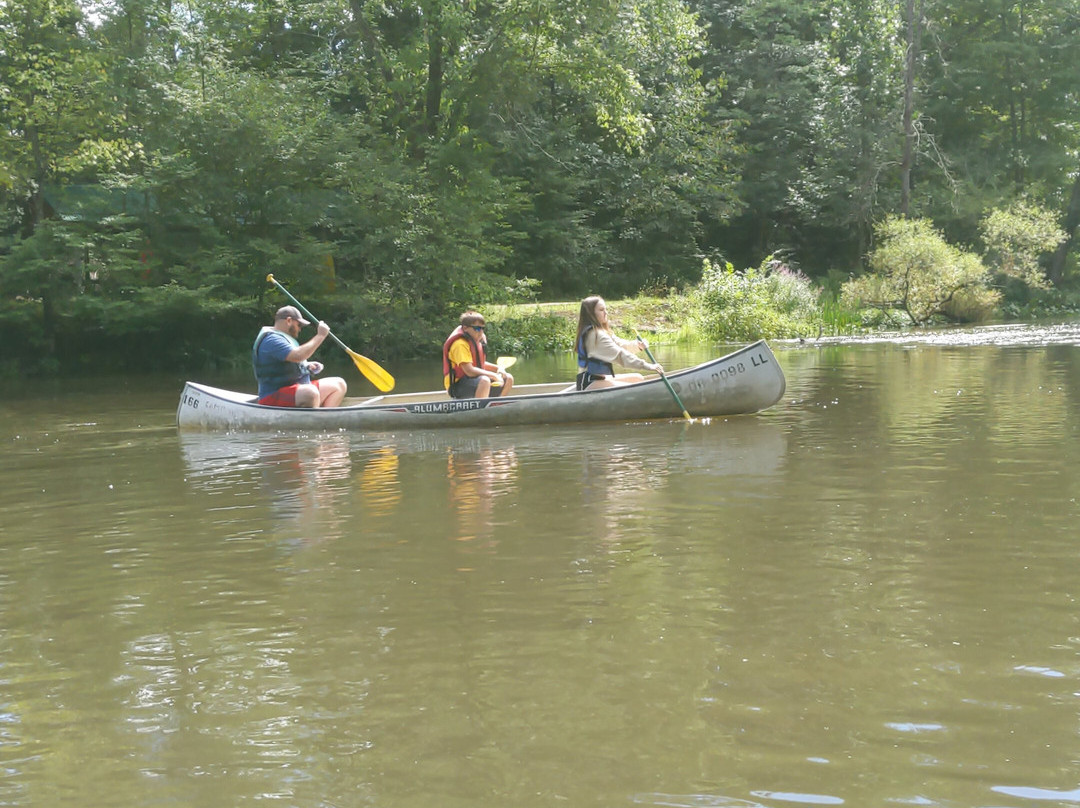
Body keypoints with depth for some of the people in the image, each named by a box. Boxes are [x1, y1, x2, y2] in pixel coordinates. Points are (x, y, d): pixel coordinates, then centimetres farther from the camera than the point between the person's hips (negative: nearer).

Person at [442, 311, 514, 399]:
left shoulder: (477, 341, 12)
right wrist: (494, 375, -23)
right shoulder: (460, 344, -19)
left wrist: (497, 368, 3)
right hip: (457, 386, -10)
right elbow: (469, 370, -28)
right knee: (484, 381, -39)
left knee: (508, 379, 9)